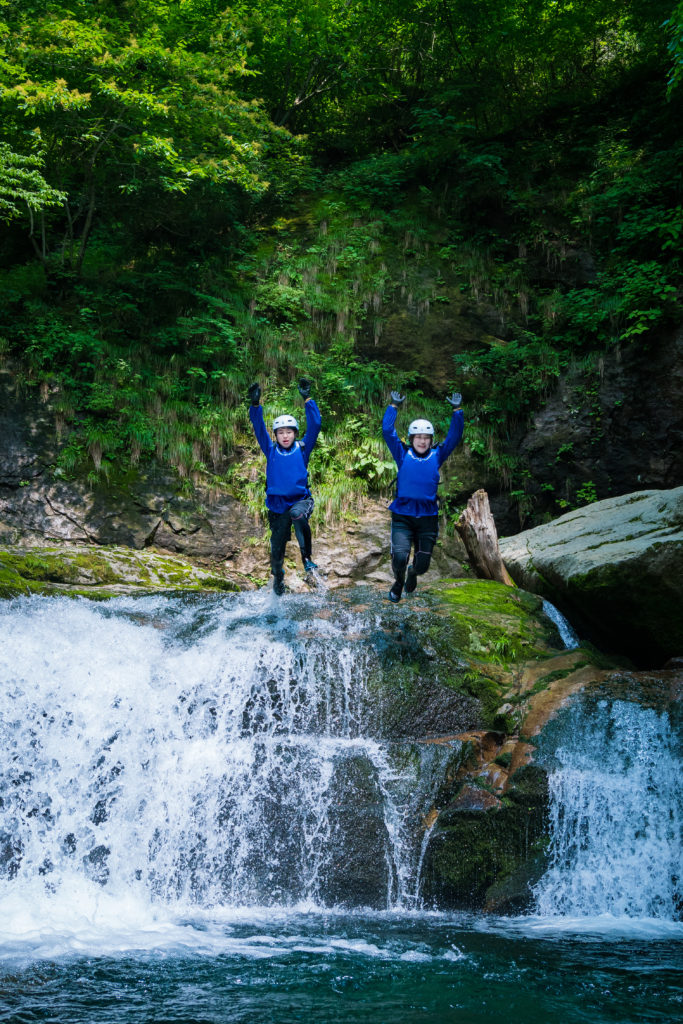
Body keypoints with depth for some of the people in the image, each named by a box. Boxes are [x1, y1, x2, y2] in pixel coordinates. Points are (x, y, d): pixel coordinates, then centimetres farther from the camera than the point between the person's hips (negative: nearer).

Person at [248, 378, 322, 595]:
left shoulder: (302, 449, 0)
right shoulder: (271, 451, 3)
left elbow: (314, 426, -9)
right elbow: (259, 429, -5)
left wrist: (307, 400, -16)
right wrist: (255, 405, -19)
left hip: (300, 499, -2)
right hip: (277, 505, 2)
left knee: (298, 515, -38)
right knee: (277, 548, 8)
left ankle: (307, 557, -28)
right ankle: (278, 578, 36)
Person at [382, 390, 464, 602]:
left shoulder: (436, 456, 7)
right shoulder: (403, 455, 4)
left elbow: (454, 436, 4)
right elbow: (388, 431, -1)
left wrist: (457, 410, -2)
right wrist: (394, 406, 0)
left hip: (428, 516, 2)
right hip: (402, 516, -2)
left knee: (422, 564, 5)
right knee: (399, 557, -19)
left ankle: (413, 573, 44)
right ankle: (398, 581, 16)